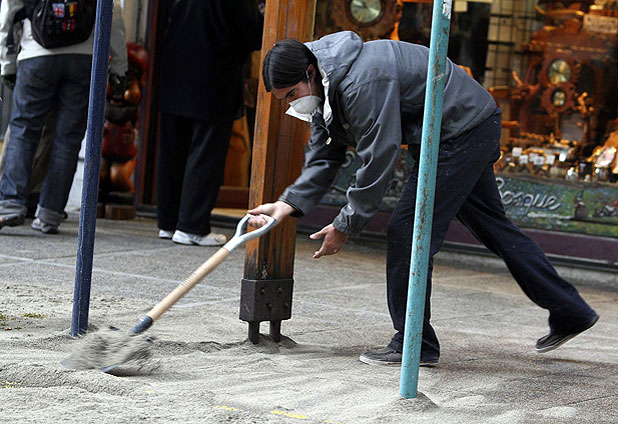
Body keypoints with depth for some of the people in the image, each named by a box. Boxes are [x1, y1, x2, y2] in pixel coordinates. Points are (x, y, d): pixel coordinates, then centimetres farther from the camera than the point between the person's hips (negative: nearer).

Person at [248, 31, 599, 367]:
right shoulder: (325, 88, 3)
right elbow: (324, 158, 7)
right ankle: (570, 313, 27)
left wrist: (346, 226, -22)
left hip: (464, 130, -11)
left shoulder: (362, 83, -30)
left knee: (408, 230, -11)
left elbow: (379, 160, -29)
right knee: (493, 226, 18)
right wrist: (290, 204, -9)